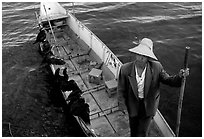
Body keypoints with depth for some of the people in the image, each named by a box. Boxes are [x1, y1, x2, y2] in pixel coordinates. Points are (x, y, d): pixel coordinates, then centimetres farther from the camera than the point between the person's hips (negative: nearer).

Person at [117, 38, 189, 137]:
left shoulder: (156, 67, -20)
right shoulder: (125, 69, -20)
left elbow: (168, 80, -11)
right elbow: (121, 89, -9)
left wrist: (180, 76, -30)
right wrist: (122, 105, -11)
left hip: (148, 106, -1)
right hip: (133, 105, 1)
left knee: (142, 132, 11)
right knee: (133, 128, 24)